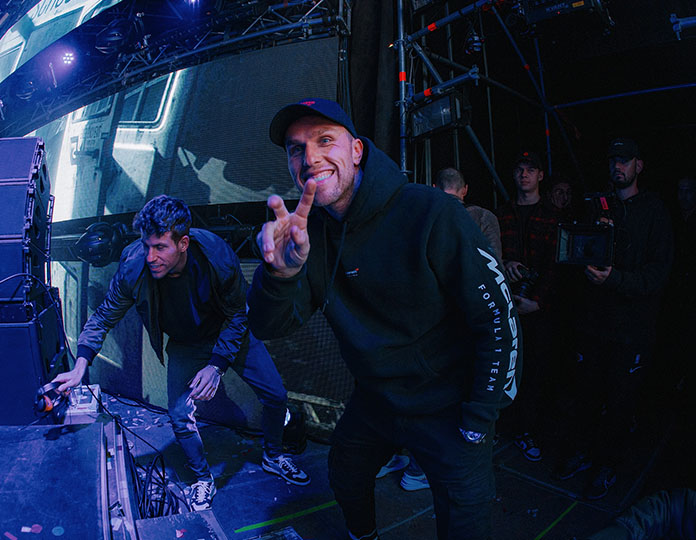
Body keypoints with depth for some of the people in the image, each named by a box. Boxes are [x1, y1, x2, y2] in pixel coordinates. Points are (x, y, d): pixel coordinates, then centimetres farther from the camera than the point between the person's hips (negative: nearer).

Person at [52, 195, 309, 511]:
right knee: (180, 417, -10)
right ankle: (203, 478, 20)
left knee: (276, 396, 1)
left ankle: (273, 457, 30)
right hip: (185, 346, 1)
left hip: (231, 334, 0)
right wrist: (79, 367, -18)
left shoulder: (217, 256, -33)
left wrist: (216, 364, -27)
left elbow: (237, 313, -19)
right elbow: (104, 318, -10)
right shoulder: (133, 267, -28)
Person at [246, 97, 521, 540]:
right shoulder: (309, 230, -8)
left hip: (447, 411, -5)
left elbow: (497, 317, -19)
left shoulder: (430, 213, -25)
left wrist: (479, 421, -14)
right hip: (373, 400, 6)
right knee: (346, 484, 27)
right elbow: (269, 327, -15)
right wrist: (281, 272, -38)